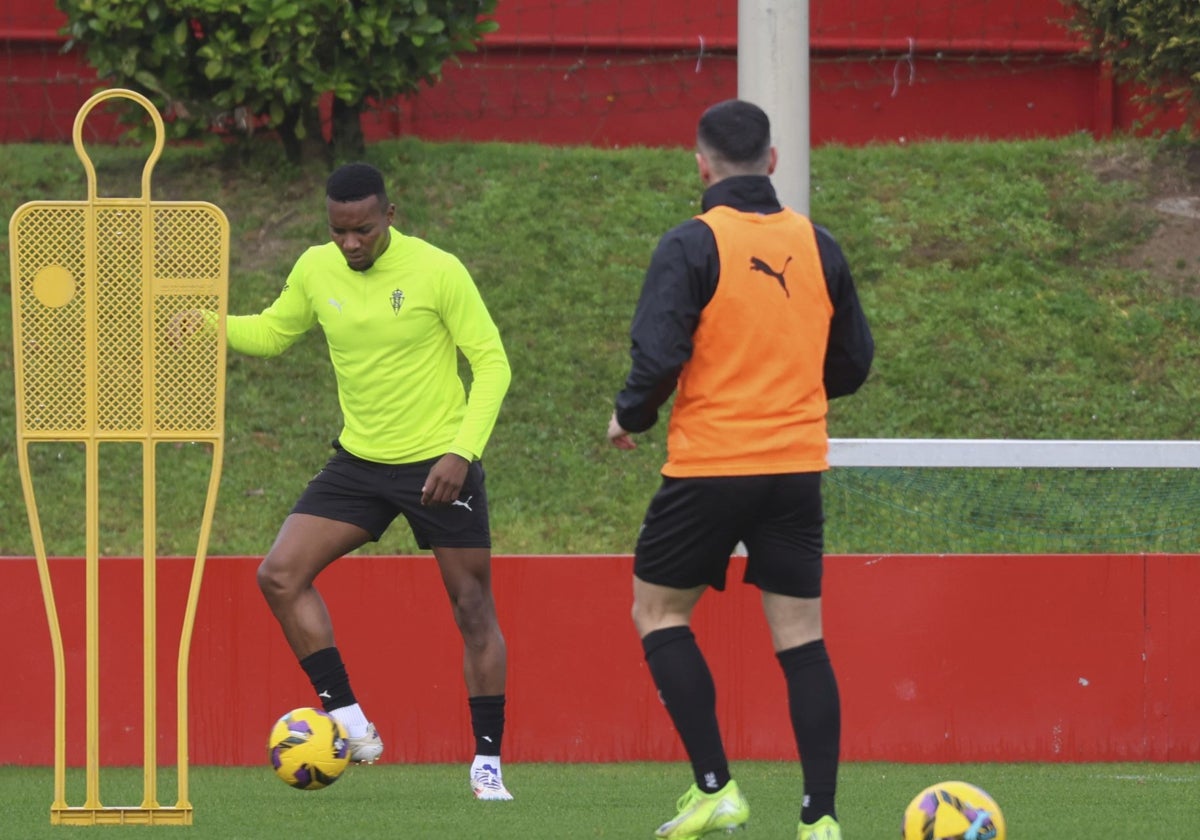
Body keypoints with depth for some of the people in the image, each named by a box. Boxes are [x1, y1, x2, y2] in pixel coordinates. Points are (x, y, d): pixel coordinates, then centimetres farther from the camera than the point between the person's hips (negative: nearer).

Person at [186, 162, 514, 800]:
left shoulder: (437, 272, -15)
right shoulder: (316, 270, -1)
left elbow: (491, 364, -11)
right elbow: (270, 333, 15)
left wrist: (462, 451, -22)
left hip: (439, 463, -5)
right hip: (359, 461, 5)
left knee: (473, 609, -2)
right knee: (280, 574, -10)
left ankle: (488, 763, 10)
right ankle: (349, 725, -5)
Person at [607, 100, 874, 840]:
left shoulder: (692, 246, -10)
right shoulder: (818, 246, 5)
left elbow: (659, 356, -18)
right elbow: (854, 362, 12)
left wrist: (630, 417, 1)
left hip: (710, 466, -4)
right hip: (798, 467, 4)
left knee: (659, 611, 13)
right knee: (801, 638, 6)